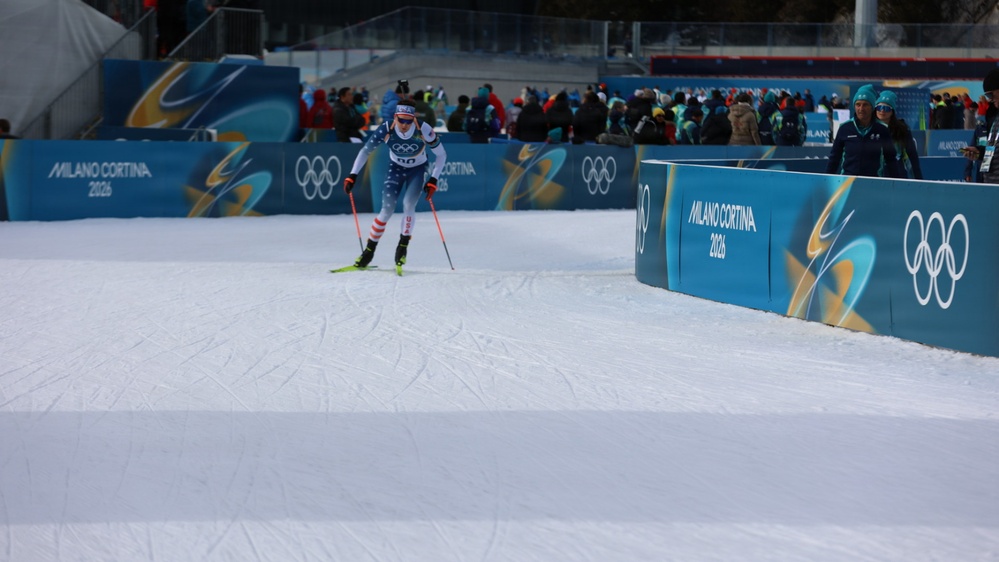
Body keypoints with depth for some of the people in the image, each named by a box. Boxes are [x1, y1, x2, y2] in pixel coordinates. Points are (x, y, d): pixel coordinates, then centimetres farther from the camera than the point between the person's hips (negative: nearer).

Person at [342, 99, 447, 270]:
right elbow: (365, 151, -15)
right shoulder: (386, 130, -28)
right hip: (395, 168, 1)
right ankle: (370, 249, 2)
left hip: (418, 169, -1)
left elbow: (441, 155, -15)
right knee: (387, 209, -11)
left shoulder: (424, 131, -29)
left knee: (408, 205, -20)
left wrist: (433, 180, -23)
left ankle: (402, 247, -2)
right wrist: (352, 175, -23)